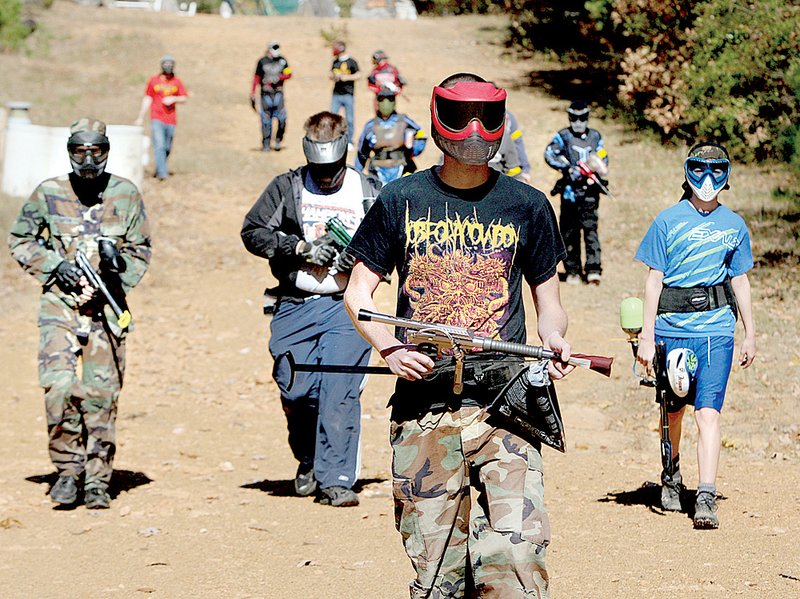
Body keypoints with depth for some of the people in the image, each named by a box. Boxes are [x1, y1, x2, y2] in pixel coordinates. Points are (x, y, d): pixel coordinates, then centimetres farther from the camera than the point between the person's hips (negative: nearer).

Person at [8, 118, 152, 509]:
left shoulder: (126, 195, 4)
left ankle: (97, 481, 12)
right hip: (60, 304, -1)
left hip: (107, 307, 1)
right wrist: (54, 265, -5)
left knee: (101, 396, 1)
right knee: (58, 387, -14)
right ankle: (68, 469, 2)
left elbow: (142, 251, 11)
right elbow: (19, 241, 10)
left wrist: (120, 259, -10)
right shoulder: (49, 194, 2)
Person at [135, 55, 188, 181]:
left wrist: (174, 99, -12)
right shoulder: (154, 80, 6)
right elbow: (147, 99, 11)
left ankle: (160, 169, 25)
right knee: (159, 146, -17)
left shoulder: (177, 82, 10)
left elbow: (184, 99, 10)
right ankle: (162, 173, -22)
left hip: (171, 120, 3)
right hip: (157, 119, -3)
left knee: (167, 149, 6)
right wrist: (141, 117, 10)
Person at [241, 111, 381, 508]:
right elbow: (252, 231, 4)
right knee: (296, 392, 1)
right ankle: (308, 461, 28)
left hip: (347, 307, -1)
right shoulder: (287, 187, 7)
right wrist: (300, 247, -8)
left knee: (340, 393, -12)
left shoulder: (369, 193, 8)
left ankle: (335, 480, -9)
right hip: (294, 307, 1)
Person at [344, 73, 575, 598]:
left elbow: (549, 302, 16)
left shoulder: (526, 206, 9)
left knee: (517, 555, -17)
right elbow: (358, 292, 13)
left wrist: (555, 339, -7)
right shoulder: (401, 201, 8)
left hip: (502, 403, 0)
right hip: (423, 407, 1)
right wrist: (388, 347, -6)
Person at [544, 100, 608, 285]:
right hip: (570, 188, -1)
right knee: (570, 232, 3)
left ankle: (593, 270, -15)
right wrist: (568, 168, -17)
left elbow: (604, 159, 16)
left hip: (589, 190, 1)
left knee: (590, 228, -10)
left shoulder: (595, 136, 14)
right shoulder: (563, 136, 5)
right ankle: (572, 271, 11)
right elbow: (549, 154, -6)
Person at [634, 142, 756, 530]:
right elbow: (654, 279, 1)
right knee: (673, 410, 11)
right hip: (671, 326, 0)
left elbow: (740, 281, 17)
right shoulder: (669, 221, 1)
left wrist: (750, 334, 16)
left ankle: (706, 499, -15)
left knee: (708, 413, -10)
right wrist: (647, 335, -2)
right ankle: (671, 476, 35)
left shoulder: (734, 226, 9)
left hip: (716, 328, 0)